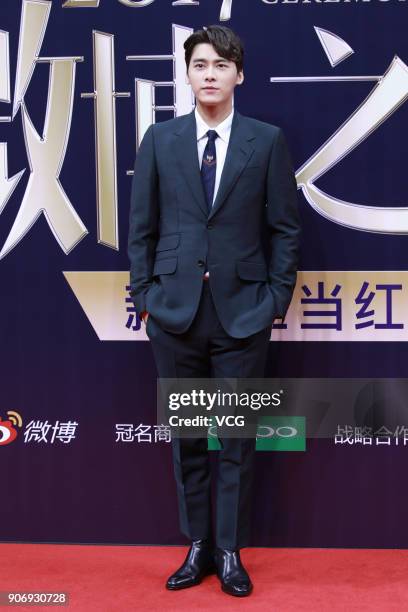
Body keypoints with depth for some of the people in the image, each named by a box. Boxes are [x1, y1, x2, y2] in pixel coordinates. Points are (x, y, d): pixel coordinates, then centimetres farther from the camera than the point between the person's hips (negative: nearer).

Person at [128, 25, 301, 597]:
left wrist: (278, 298, -2)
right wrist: (144, 295, 3)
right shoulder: (159, 139, 5)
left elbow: (285, 228, 3)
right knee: (186, 436, 10)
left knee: (237, 438, 6)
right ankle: (197, 546, 24)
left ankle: (230, 552, 19)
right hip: (175, 311, 2)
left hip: (242, 312, -1)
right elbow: (142, 227, 7)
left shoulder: (268, 140, 2)